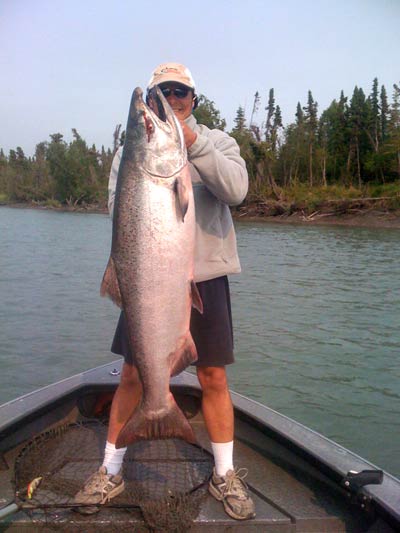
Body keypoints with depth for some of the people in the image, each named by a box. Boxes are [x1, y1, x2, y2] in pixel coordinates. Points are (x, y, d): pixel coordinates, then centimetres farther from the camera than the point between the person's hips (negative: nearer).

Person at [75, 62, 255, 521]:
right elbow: (116, 206, -3)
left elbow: (235, 190, -13)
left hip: (205, 276, 0)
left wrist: (194, 144, -22)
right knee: (132, 376, 7)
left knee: (214, 377, 6)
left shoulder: (216, 141, 7)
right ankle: (111, 470, 27)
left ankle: (224, 474, 26)